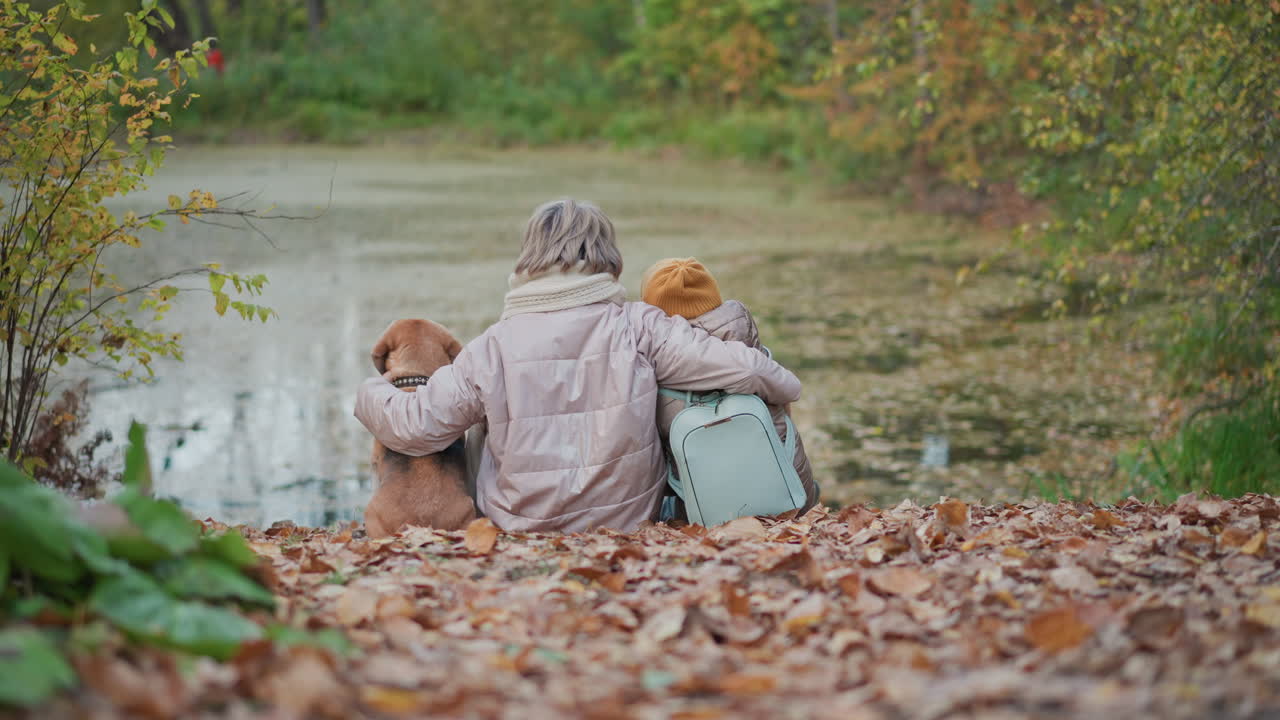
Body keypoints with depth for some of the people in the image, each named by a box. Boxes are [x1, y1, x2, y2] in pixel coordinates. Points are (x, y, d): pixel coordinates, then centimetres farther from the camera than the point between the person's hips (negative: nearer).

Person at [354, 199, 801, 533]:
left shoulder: (493, 347, -9)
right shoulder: (639, 327, -10)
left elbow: (416, 427, -4)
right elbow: (741, 368, -11)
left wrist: (370, 393, 17)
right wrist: (782, 387, 12)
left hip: (520, 528, 1)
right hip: (629, 521, -1)